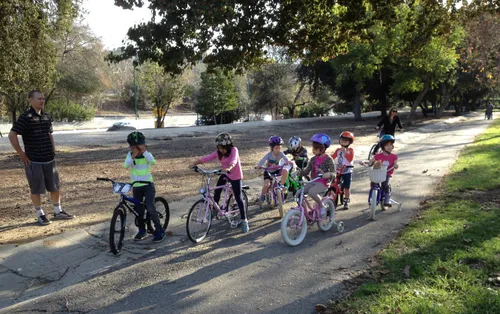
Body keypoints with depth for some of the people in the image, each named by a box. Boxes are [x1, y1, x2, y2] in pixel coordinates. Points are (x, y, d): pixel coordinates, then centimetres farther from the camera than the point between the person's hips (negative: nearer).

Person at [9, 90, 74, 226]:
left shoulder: (47, 116, 8)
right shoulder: (25, 117, -13)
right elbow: (12, 135, -15)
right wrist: (21, 153, -13)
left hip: (49, 159, 6)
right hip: (34, 160, -6)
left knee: (55, 186, 11)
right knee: (36, 189, 5)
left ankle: (58, 211, 25)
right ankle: (40, 214, 19)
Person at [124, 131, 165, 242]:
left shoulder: (146, 154, -6)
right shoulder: (130, 155, -1)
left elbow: (153, 162, -26)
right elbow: (126, 165, -20)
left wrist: (144, 151, -32)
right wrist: (133, 156, -32)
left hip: (148, 185, -3)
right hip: (136, 186, 3)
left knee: (150, 208, -12)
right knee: (138, 210, 8)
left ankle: (159, 230, 2)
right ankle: (142, 231, 26)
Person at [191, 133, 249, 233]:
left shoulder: (234, 150, -24)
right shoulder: (218, 152, -8)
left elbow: (234, 160, -42)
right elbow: (208, 157, -17)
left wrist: (229, 168, -62)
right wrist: (195, 163, -29)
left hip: (235, 176, -5)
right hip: (225, 174, 6)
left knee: (238, 198, -5)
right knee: (216, 192, 1)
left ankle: (244, 221, 3)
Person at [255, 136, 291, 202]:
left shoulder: (281, 154, -14)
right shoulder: (269, 155, -19)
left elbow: (286, 159, -27)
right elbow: (262, 161, -30)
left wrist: (288, 162, -49)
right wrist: (258, 166, -49)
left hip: (277, 170, 2)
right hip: (268, 172, -2)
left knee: (285, 171, -29)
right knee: (267, 184, -23)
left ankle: (281, 184, -8)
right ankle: (262, 196, 6)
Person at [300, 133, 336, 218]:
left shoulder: (328, 159, -8)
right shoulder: (313, 159, 10)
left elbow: (333, 172, -12)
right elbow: (306, 171, 9)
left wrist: (328, 174, -35)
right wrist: (298, 172, -9)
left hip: (323, 183, -6)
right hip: (313, 182, 6)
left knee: (311, 192, -34)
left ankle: (322, 206, -10)